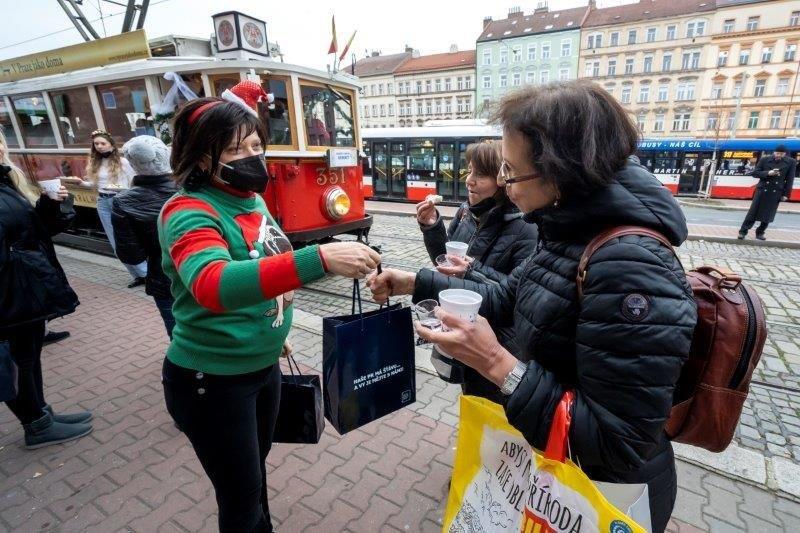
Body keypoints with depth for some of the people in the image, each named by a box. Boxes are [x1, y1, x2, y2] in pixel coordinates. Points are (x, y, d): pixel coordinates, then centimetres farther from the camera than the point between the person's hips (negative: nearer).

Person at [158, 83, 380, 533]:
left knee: (257, 464, 29)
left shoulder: (252, 200, 1)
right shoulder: (189, 213, -23)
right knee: (241, 493, 12)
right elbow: (212, 285, -43)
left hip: (264, 365, 8)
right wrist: (319, 259, -51)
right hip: (212, 380, -7)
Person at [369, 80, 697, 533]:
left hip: (607, 496, -7)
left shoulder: (631, 269, -34)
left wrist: (499, 365, -32)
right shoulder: (572, 232, -6)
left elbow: (619, 445, -30)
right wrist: (417, 284, 0)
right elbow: (507, 298, 5)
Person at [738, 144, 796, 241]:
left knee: (768, 215, 5)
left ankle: (760, 233, 17)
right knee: (753, 212, -3)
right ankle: (743, 231, 2)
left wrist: (786, 194, 1)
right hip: (762, 190, -1)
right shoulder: (764, 159, -2)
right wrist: (768, 173, -19)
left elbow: (789, 180, 3)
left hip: (776, 192, 1)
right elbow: (755, 173, -1)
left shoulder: (791, 162, 1)